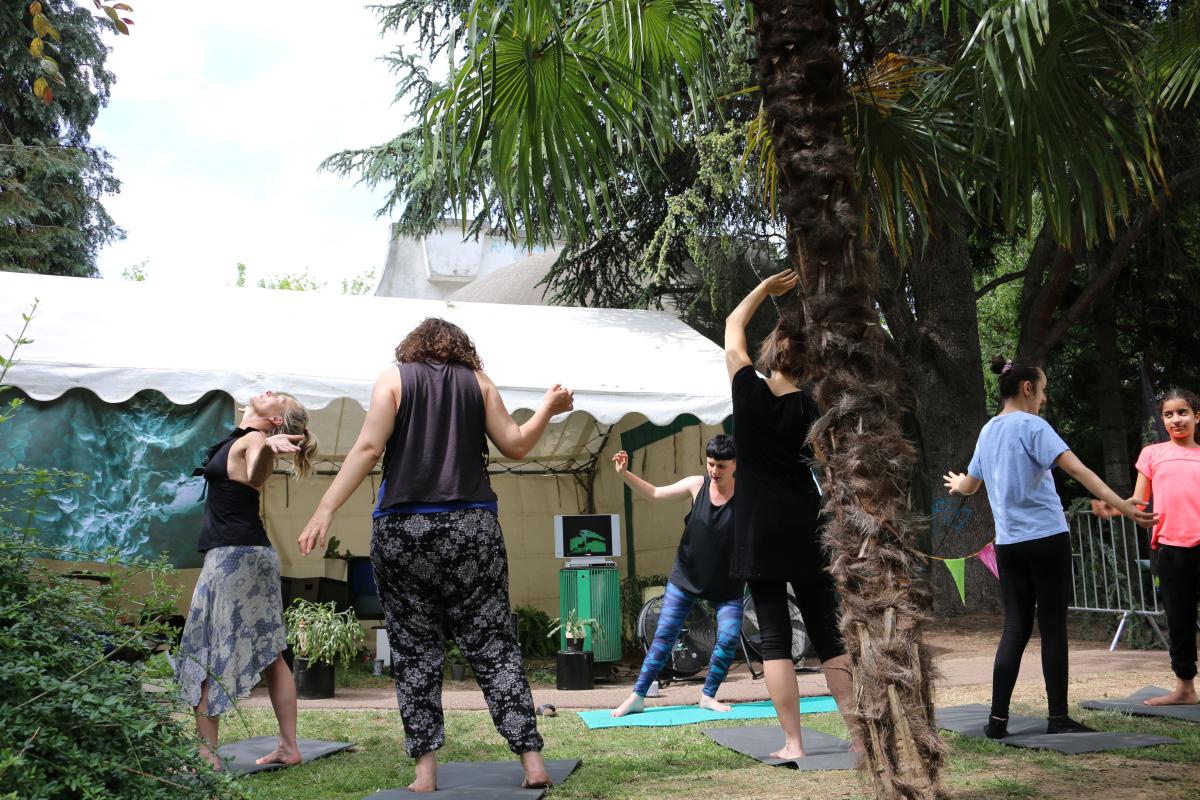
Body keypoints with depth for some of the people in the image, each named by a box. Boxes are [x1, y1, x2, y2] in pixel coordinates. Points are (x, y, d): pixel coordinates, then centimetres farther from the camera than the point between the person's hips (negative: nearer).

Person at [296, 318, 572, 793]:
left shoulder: (394, 379, 6)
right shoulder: (478, 381, 11)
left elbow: (368, 448, -5)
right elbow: (515, 445, 9)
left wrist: (325, 510, -7)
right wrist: (549, 407, 24)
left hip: (402, 530, -1)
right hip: (471, 528, 1)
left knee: (414, 651, 7)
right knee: (494, 646, 5)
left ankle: (425, 770, 3)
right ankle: (532, 761, 2)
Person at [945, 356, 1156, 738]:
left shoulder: (988, 431, 14)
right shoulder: (1032, 425, -8)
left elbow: (969, 484, 27)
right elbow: (1075, 468, -21)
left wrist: (956, 484, 51)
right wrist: (1121, 506, -26)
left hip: (1007, 542, 6)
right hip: (1045, 537, -6)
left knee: (1015, 628, 7)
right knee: (1053, 627, 2)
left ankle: (998, 719, 3)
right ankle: (1058, 718, 7)